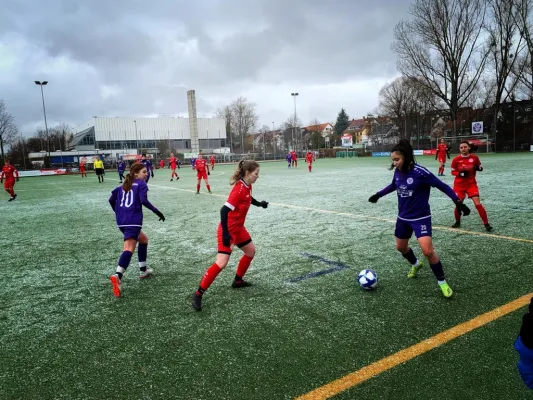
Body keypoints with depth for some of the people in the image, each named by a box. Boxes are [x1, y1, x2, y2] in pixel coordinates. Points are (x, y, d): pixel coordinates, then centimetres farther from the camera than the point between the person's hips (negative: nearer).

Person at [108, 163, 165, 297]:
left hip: (121, 221, 8)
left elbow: (111, 200, 20)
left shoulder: (123, 186, 22)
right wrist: (156, 211, -8)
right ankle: (117, 275, -37)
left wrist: (119, 213, 33)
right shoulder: (141, 184, 2)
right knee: (129, 248, -16)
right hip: (133, 220, -8)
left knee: (143, 239, 26)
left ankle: (143, 270, 29)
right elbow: (143, 200, -14)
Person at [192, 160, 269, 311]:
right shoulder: (239, 189, -26)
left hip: (238, 228, 10)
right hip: (228, 230, -10)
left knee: (251, 251, 21)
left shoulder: (247, 186, 2)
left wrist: (259, 203, 23)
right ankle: (198, 293, -5)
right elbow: (224, 210, -31)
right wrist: (225, 234, -34)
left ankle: (238, 280, 38)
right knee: (221, 263, -15)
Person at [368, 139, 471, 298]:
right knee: (401, 247, 19)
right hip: (403, 217, 7)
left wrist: (458, 201, -24)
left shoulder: (420, 172, -24)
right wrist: (378, 194, 22)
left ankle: (442, 282, 6)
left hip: (421, 217, -7)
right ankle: (416, 264, 51)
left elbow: (442, 186, -17)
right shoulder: (398, 172, -5)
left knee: (428, 251, -17)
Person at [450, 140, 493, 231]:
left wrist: (479, 168, -15)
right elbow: (453, 172, 1)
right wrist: (460, 173, -18)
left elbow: (479, 167, 8)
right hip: (459, 185, 0)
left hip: (471, 184, 0)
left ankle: (486, 224, 0)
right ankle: (457, 222, 28)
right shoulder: (456, 159, -6)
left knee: (478, 204, -10)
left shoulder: (474, 157, -4)